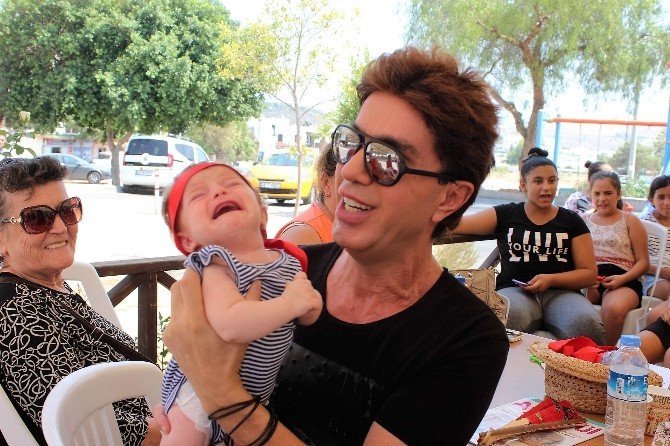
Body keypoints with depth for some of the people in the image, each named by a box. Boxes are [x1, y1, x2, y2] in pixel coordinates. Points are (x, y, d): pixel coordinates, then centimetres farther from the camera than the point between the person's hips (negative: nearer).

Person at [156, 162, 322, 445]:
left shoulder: (288, 262, -2)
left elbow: (301, 317, 11)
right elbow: (229, 325, -41)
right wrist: (290, 303, -33)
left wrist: (311, 307, -11)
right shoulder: (218, 265, -25)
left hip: (255, 392, 7)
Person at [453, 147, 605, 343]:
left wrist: (550, 279, -7)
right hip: (514, 290, -1)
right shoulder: (505, 215, 11)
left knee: (586, 324, -34)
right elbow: (457, 224, 0)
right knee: (511, 317, -39)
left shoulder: (572, 222, 14)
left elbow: (589, 273, 11)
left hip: (560, 292, 2)